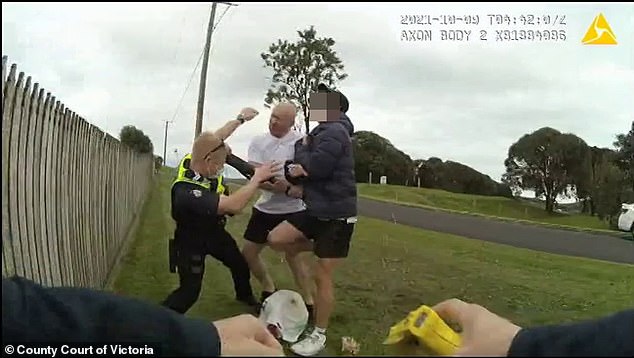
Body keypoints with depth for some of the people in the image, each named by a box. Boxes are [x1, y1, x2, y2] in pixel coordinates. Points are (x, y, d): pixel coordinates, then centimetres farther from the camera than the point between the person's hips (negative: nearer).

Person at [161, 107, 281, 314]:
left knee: (240, 265, 23)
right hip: (192, 241, -8)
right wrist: (257, 178, -38)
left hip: (214, 231, 8)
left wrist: (241, 118, 12)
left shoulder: (194, 160, -21)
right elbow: (233, 205, -48)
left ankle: (245, 296, 52)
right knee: (189, 291, -9)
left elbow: (216, 137, 0)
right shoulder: (187, 191, -43)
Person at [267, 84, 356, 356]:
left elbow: (312, 168, -24)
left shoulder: (334, 133, -16)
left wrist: (302, 147, -6)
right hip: (317, 210, 9)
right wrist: (291, 170, -8)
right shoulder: (321, 133, 15)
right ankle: (319, 249, 19)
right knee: (276, 239, 0)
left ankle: (319, 335, 13)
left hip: (336, 215, -9)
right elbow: (298, 170, 15)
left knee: (322, 277, -1)